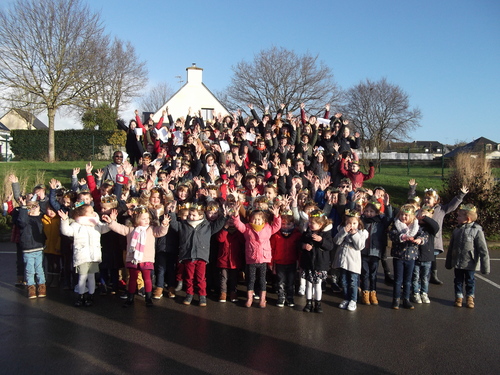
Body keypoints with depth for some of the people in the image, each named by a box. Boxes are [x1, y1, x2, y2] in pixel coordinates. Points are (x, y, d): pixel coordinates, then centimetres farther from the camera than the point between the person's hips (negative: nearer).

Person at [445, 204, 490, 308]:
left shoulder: (477, 231, -14)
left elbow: (483, 250, -13)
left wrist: (485, 267, -14)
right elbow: (451, 248, 11)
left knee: (470, 281, 11)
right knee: (458, 280, 12)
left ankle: (470, 297, 29)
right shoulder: (456, 231, 2)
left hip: (470, 264, -4)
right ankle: (459, 297, 27)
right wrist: (448, 263, 15)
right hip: (457, 263, 4)